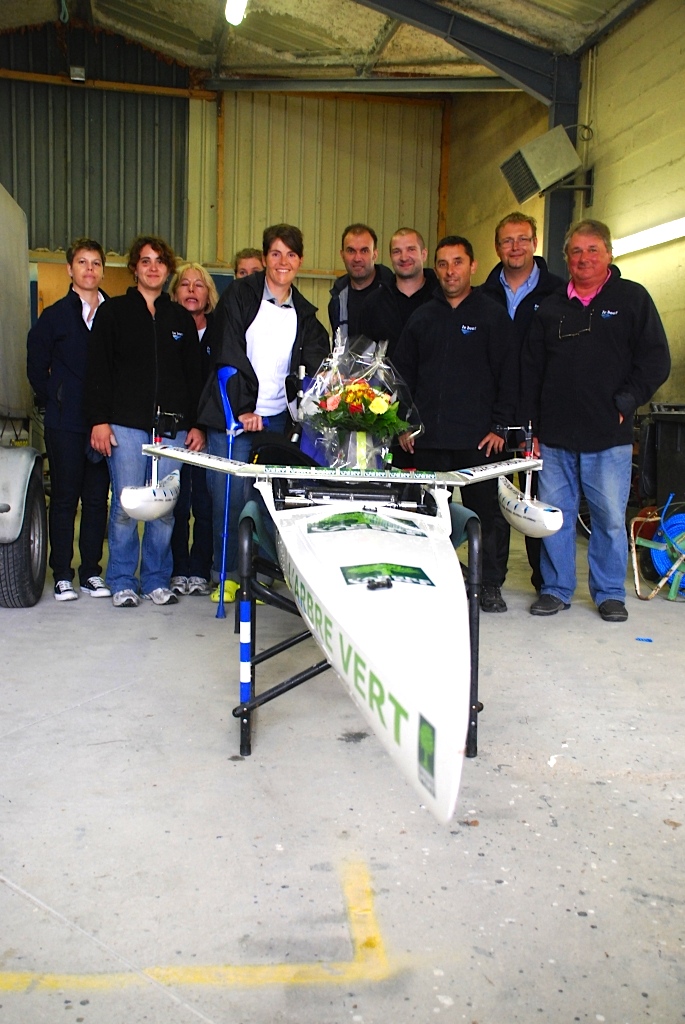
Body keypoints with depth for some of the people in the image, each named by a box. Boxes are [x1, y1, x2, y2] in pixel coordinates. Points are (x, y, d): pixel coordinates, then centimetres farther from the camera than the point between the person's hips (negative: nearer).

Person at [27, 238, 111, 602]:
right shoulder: (55, 315, 4)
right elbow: (36, 366, 8)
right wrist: (52, 402, 3)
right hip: (65, 424, -2)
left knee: (98, 498, 6)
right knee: (64, 498, 3)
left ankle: (91, 571, 16)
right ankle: (62, 575, 10)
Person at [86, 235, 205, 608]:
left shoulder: (181, 317, 16)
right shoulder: (114, 311, 9)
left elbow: (195, 373, 15)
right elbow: (97, 368, 3)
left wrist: (197, 423, 7)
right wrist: (99, 419, -6)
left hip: (172, 428, 2)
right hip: (126, 424, -2)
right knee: (126, 505, -4)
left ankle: (157, 579, 14)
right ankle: (122, 581, 9)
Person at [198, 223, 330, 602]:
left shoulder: (304, 312, 16)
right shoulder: (240, 295, 2)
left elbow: (313, 365, 14)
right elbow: (230, 355, -6)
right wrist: (244, 408, -13)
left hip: (277, 418, 4)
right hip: (233, 413, -3)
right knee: (229, 495, -3)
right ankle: (227, 575, 10)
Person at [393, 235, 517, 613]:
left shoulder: (492, 315, 4)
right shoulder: (422, 317, 13)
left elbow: (508, 376, 0)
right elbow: (403, 373, 15)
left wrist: (498, 426, -6)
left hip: (477, 439, -3)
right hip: (427, 438, 3)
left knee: (485, 511, 1)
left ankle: (490, 584, 12)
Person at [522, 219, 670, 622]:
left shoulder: (632, 298, 5)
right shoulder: (551, 308, 13)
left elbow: (656, 361, 2)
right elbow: (532, 371, 14)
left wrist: (625, 402, -9)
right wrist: (533, 425, 7)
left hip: (609, 437, -2)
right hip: (555, 437, 3)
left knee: (611, 518, 3)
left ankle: (610, 593, 18)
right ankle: (556, 589, 19)